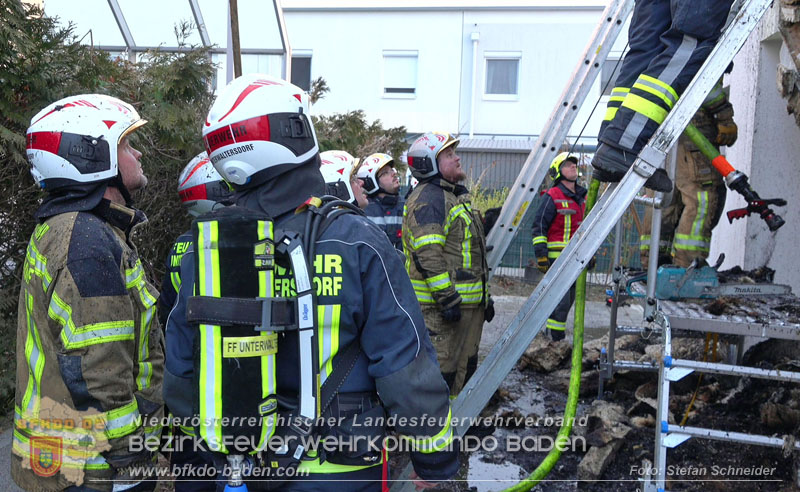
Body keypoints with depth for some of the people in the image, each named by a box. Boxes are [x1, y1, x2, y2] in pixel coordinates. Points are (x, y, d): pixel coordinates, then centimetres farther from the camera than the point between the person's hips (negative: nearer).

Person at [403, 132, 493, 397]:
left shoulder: (454, 196, 20)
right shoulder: (429, 199, -15)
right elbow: (428, 256, -25)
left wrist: (484, 299, 25)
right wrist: (447, 298, -26)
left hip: (468, 303, 11)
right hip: (440, 306, -11)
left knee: (464, 365, 19)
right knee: (440, 369, -6)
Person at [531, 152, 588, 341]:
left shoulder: (582, 197, 16)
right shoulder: (552, 197, -7)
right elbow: (539, 226, -10)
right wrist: (541, 256, -16)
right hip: (557, 257, -8)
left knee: (569, 298, 12)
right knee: (561, 299, -10)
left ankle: (552, 331, 25)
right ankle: (556, 339, -2)